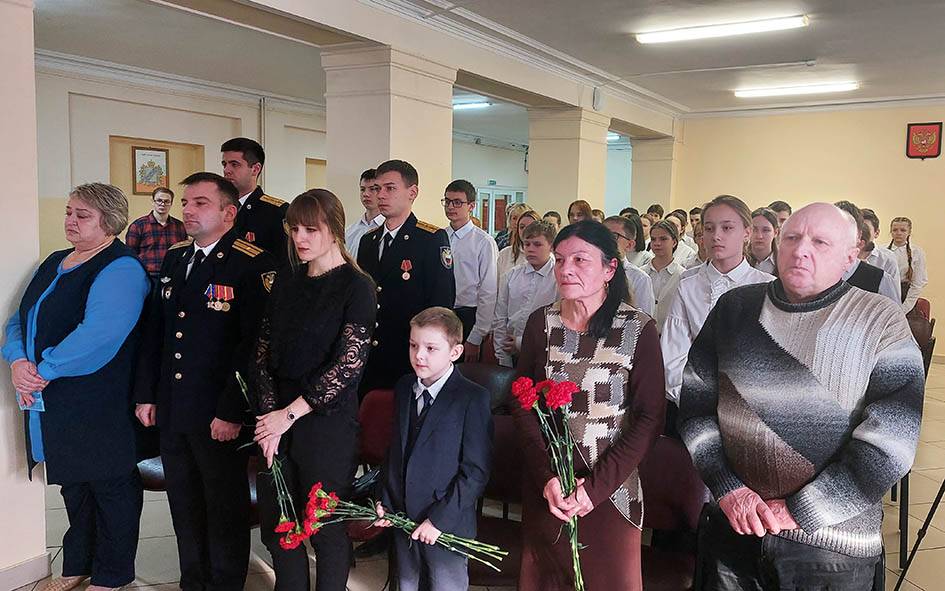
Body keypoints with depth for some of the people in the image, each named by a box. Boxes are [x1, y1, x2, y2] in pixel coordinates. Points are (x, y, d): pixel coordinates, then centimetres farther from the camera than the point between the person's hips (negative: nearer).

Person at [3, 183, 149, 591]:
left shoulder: (120, 269, -15)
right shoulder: (55, 263, 13)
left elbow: (98, 335, -27)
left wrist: (45, 371, -19)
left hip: (101, 407, -8)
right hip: (51, 404, 8)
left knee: (111, 488, 7)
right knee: (73, 484, 20)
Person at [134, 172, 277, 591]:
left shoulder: (253, 265, -14)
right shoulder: (174, 258, 10)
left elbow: (254, 343, -18)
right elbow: (154, 331, 14)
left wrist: (232, 412, -19)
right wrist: (145, 395, 11)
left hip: (219, 417, -7)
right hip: (171, 411, 7)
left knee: (226, 509, 10)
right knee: (184, 506, 19)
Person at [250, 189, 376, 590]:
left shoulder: (356, 286, -8)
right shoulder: (285, 285, 10)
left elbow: (349, 363, -15)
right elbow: (264, 353, 7)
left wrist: (290, 414, -15)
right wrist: (268, 416, -7)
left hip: (327, 423, -5)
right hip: (276, 421, 6)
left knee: (327, 529, 6)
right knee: (276, 527, 13)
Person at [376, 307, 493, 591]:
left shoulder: (474, 399, -17)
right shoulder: (403, 388, 4)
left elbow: (476, 471, -17)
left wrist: (438, 519, -18)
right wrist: (384, 501, 5)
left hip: (447, 525, -5)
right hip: (401, 515, 6)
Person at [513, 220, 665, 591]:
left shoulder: (639, 329, -9)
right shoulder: (542, 323, -1)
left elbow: (650, 418, -10)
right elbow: (522, 405, -1)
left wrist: (596, 487, -16)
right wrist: (547, 476, -14)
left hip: (611, 487, -2)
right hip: (545, 488, 2)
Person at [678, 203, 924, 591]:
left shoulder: (882, 323, -8)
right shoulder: (734, 308, 1)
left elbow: (889, 442, -14)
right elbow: (696, 402, 1)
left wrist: (798, 510, -14)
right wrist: (728, 489, -10)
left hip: (832, 542, -2)